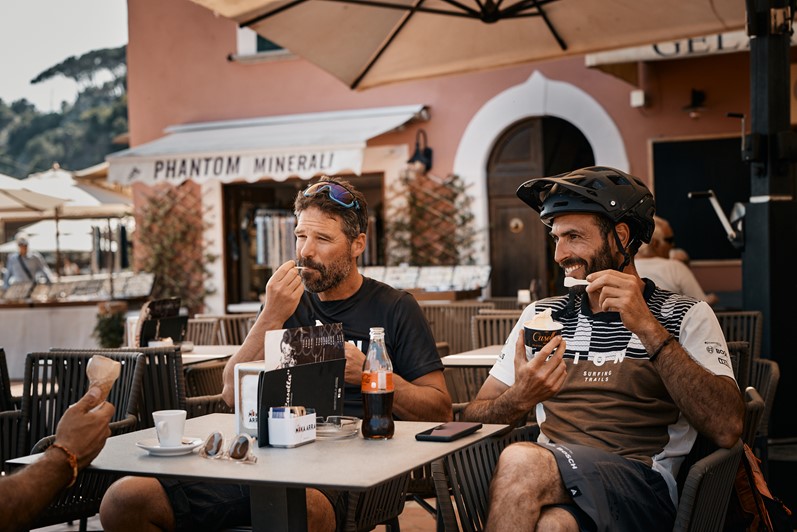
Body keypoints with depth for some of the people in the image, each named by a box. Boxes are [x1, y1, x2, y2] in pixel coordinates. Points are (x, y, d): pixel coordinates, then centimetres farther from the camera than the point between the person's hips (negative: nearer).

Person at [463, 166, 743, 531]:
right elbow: (474, 417, 13)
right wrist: (519, 399, -10)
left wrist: (648, 329, -13)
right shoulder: (542, 315, 20)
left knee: (522, 462, -31)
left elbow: (726, 429, -8)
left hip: (642, 486, -2)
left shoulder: (687, 317, 9)